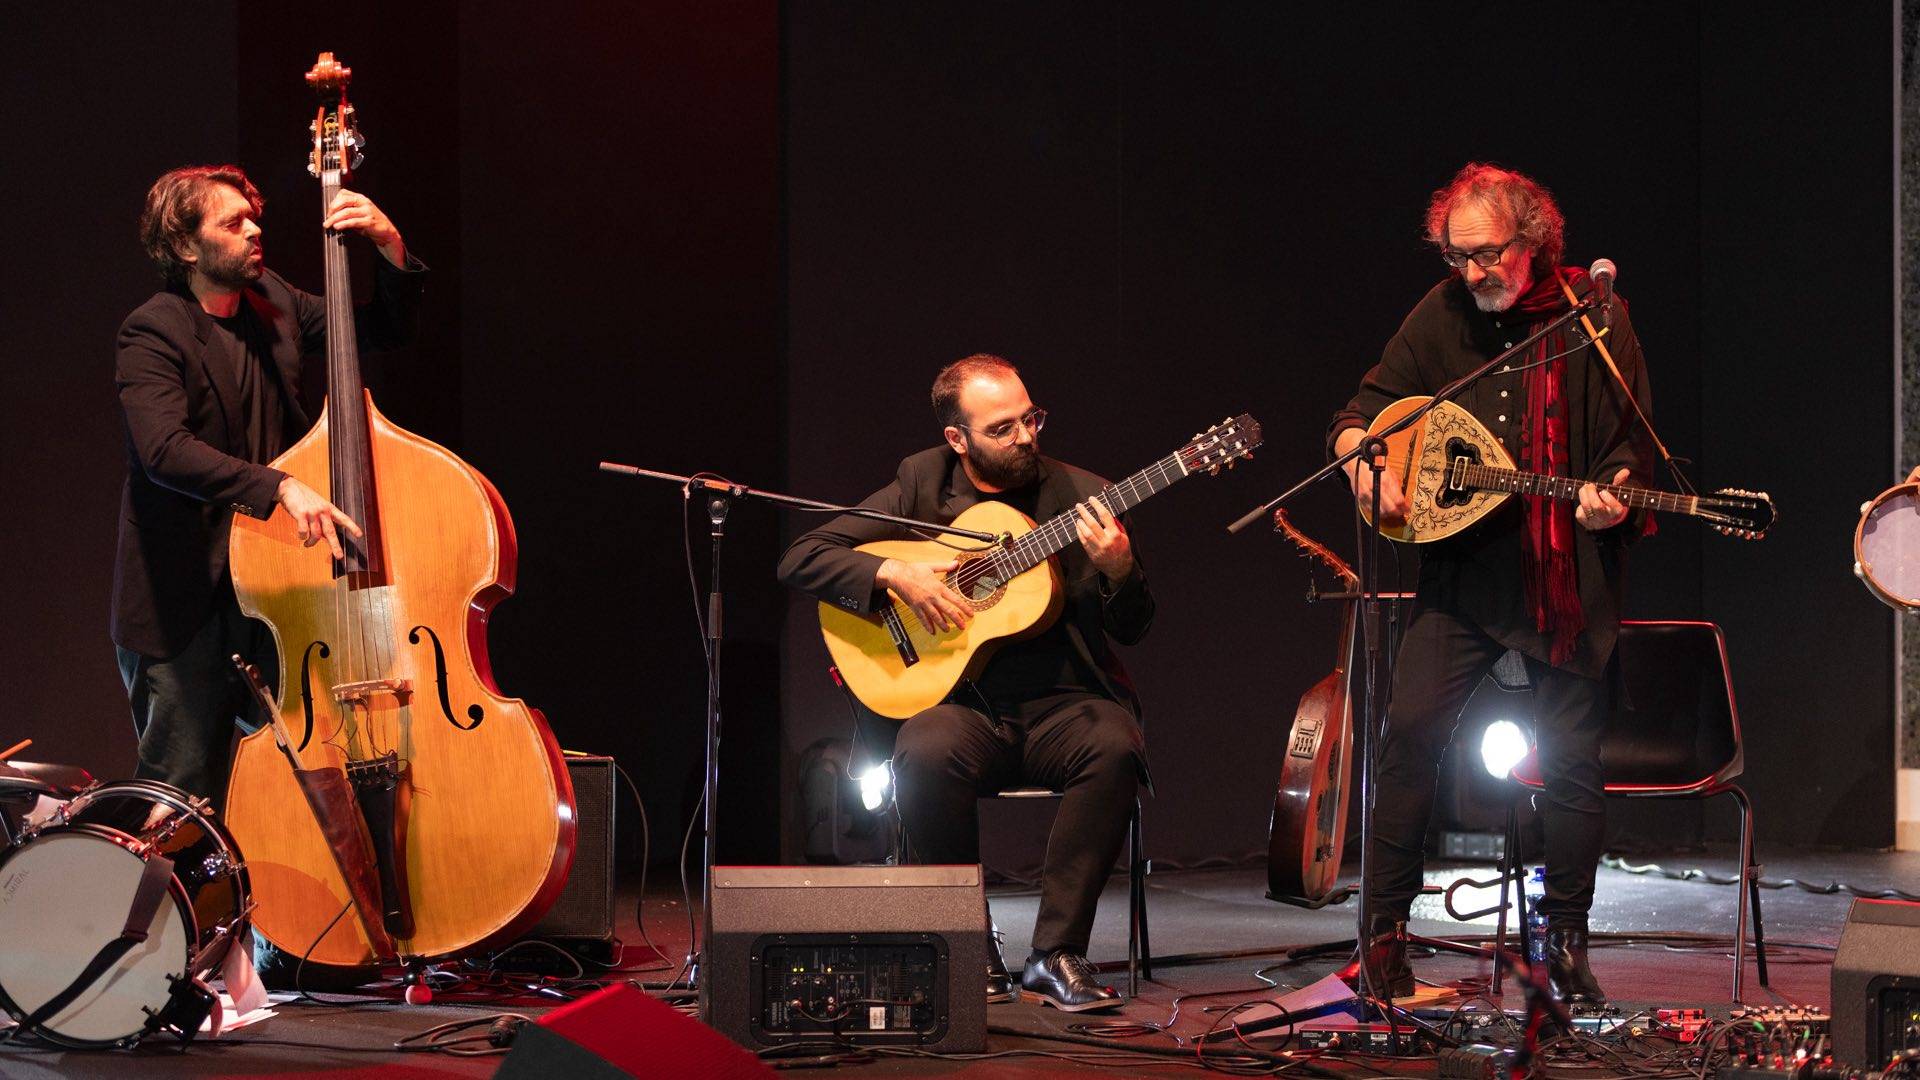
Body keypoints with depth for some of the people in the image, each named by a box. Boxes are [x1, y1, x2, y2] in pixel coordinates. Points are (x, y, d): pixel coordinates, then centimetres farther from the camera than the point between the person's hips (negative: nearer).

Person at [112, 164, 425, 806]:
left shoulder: (272, 303, 8)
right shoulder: (152, 334, -13)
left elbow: (381, 332, 17)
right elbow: (165, 450, -28)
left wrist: (392, 248, -2)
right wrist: (279, 486, -40)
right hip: (187, 602, -6)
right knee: (183, 791, 0)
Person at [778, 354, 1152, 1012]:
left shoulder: (1081, 496, 4)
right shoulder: (921, 485, 5)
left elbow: (1132, 629, 4)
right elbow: (800, 561, 2)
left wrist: (1120, 569, -17)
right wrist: (893, 574, -14)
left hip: (1063, 704, 0)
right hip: (959, 700, 0)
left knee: (1115, 749, -33)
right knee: (925, 754, -35)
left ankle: (1056, 952, -22)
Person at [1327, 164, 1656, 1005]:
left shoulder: (1594, 316, -5)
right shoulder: (1442, 315, 3)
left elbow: (1629, 442, -3)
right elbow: (1367, 408, 10)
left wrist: (1612, 499, -23)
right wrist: (1362, 454, -12)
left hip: (1567, 577, -2)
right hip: (1461, 567, 2)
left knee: (1572, 756, 0)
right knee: (1411, 727, -11)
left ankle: (1565, 943, 15)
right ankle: (1383, 931, -1)